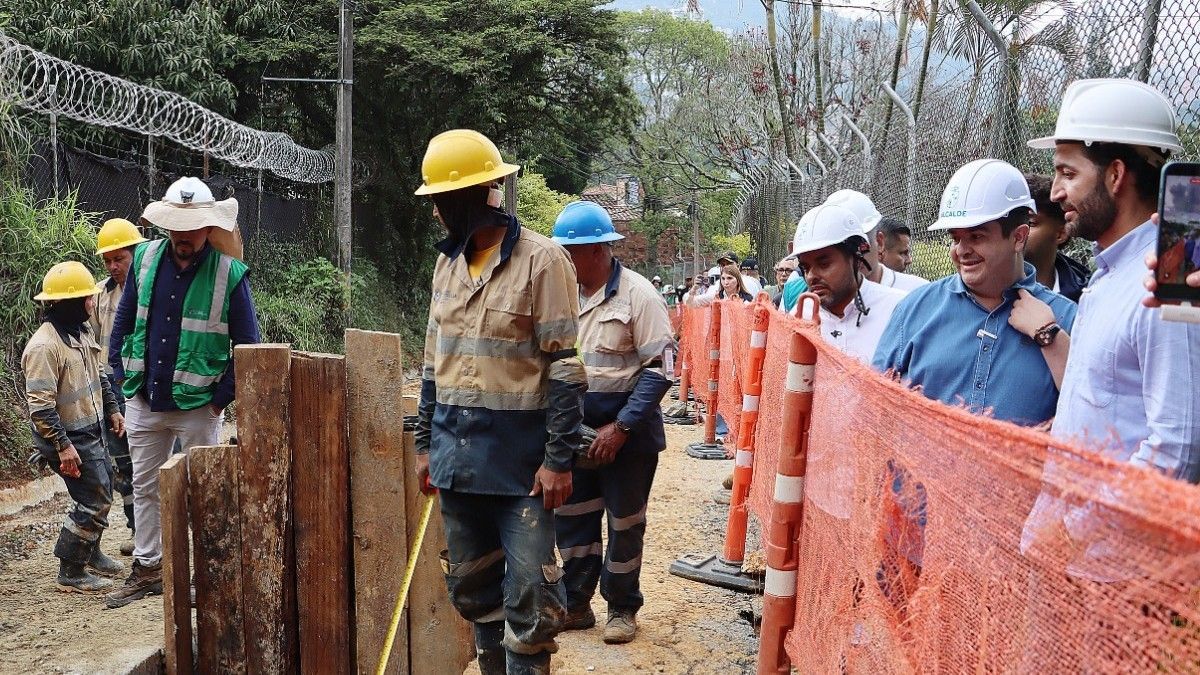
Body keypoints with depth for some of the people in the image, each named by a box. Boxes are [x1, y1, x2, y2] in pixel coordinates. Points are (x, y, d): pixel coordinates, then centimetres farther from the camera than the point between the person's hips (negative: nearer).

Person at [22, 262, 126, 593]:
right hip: (71, 439, -9)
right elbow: (40, 405, -26)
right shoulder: (44, 345, -24)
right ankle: (71, 574, 7)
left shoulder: (81, 332, 6)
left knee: (101, 494, 20)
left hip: (92, 432, 9)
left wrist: (112, 409, 20)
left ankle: (90, 553, 40)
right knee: (94, 502, -6)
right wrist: (63, 446, -26)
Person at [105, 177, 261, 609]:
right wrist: (121, 374, 5)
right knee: (145, 488, 14)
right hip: (144, 401, 5)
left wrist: (222, 397, -10)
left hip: (197, 406, -4)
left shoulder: (229, 273, -11)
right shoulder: (146, 258, 1)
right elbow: (124, 319, 11)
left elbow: (247, 346, -7)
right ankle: (147, 570, 27)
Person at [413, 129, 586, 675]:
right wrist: (425, 443, 15)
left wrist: (559, 459, -15)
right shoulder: (448, 263, 10)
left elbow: (565, 368, -12)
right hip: (457, 455, 7)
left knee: (529, 594, -3)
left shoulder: (541, 260, -10)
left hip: (519, 458, -6)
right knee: (473, 586, 16)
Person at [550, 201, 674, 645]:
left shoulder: (636, 295, -13)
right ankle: (576, 604, 27)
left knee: (624, 523, 9)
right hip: (576, 429, 5)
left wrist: (620, 427, -20)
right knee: (572, 518, 12)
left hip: (627, 433, -5)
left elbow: (660, 369, -16)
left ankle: (622, 608, 26)